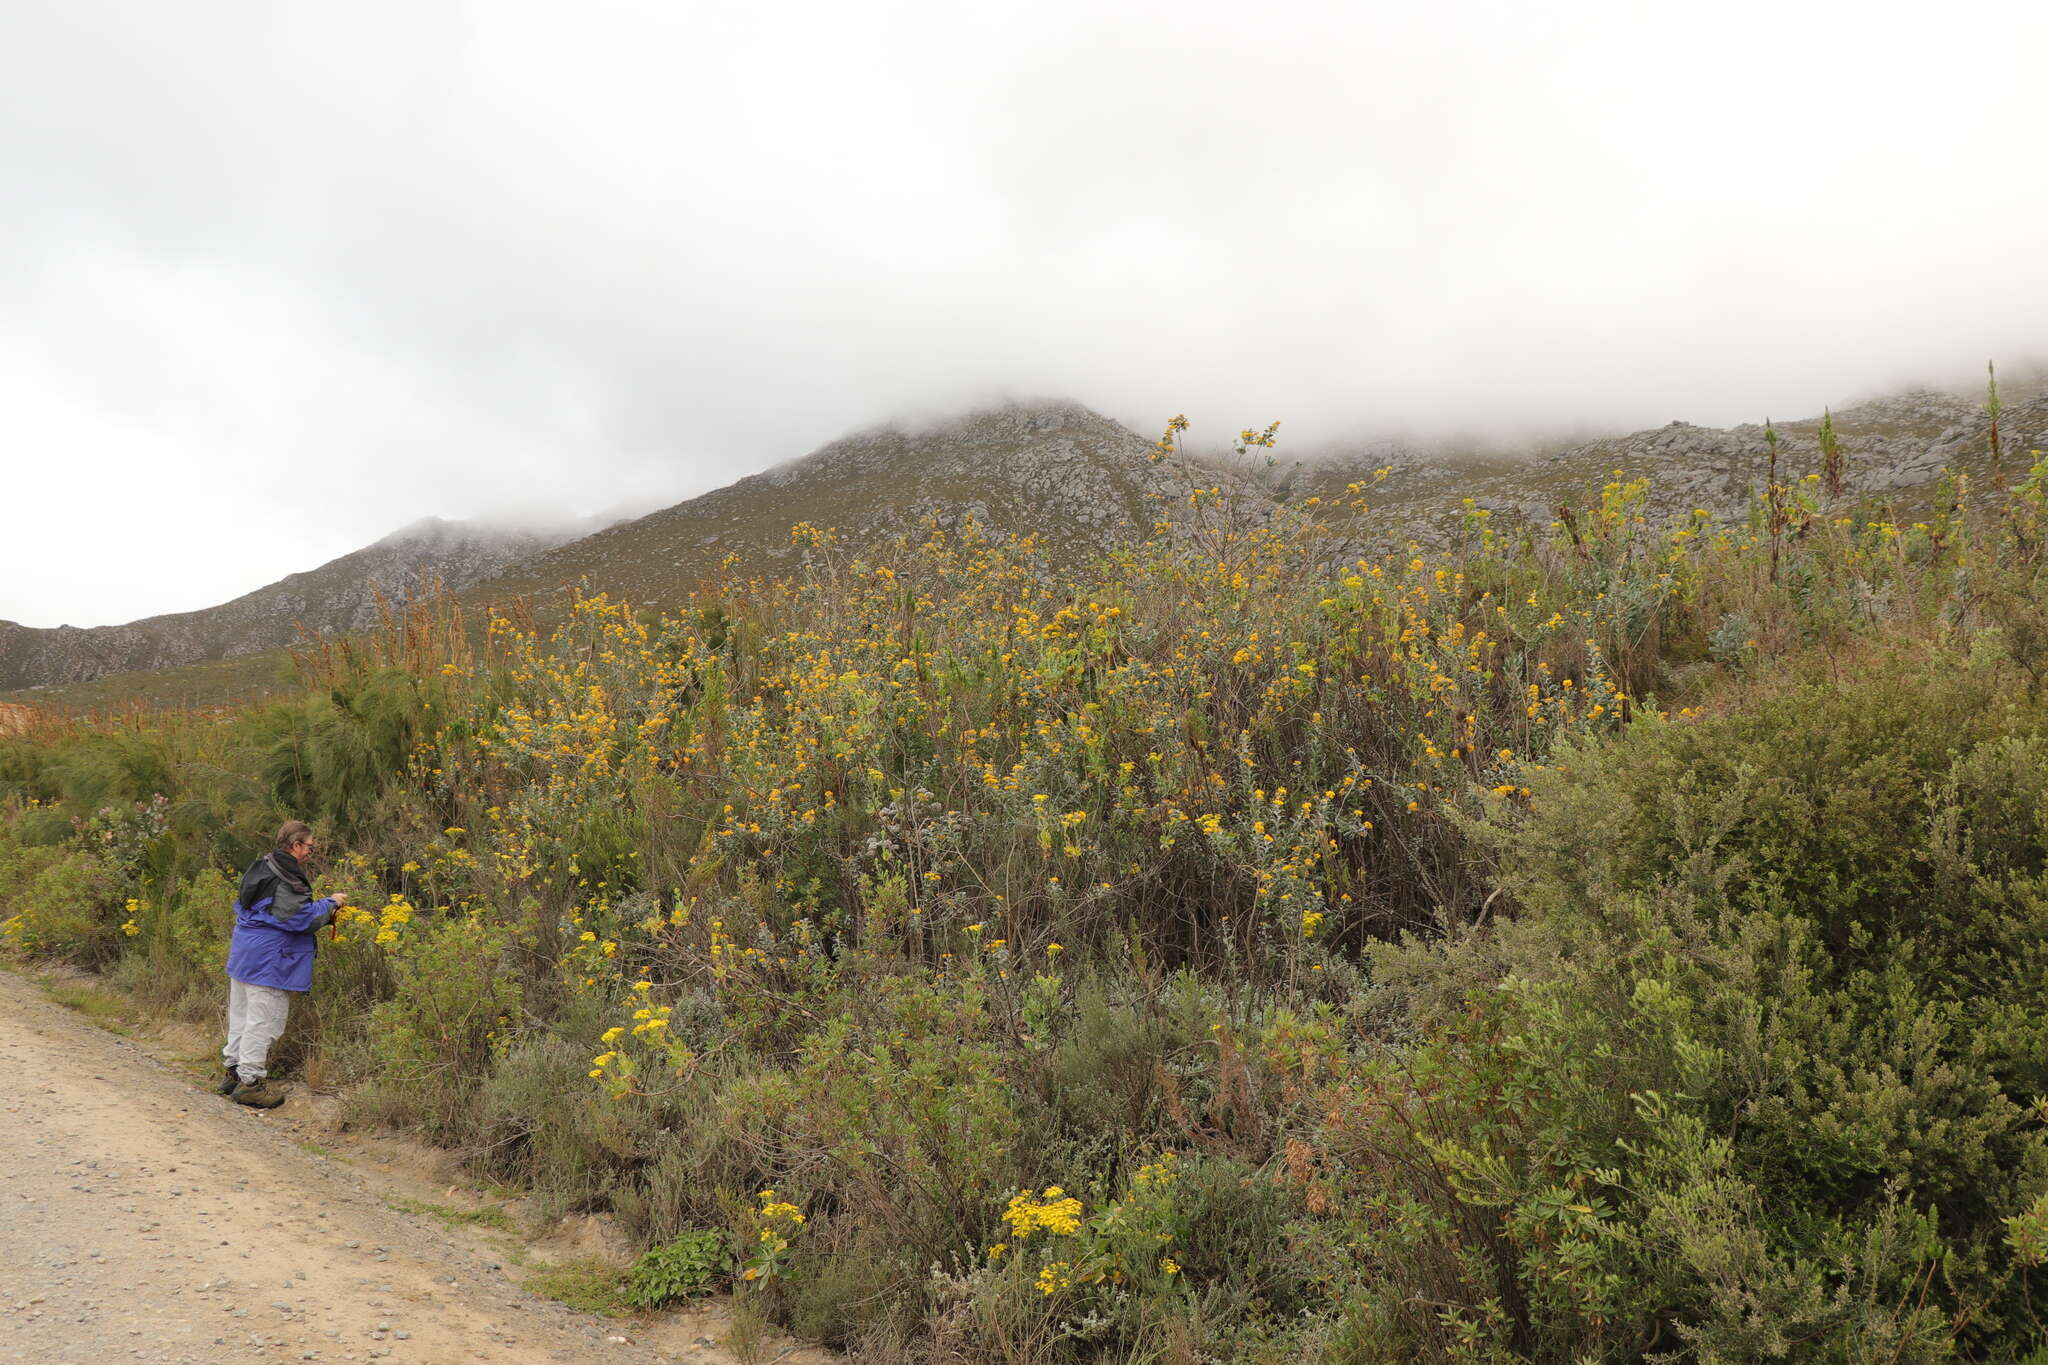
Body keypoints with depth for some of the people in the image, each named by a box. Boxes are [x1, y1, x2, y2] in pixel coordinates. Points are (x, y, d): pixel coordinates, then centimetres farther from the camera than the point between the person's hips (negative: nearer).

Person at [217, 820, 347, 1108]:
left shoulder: (261, 869, 11)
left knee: (241, 1014, 18)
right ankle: (250, 1080, 2)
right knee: (263, 1020, -3)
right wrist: (331, 903, -4)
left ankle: (234, 1071, 28)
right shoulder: (285, 879, -20)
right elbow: (302, 918, -20)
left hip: (244, 953, 10)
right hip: (269, 959, -10)